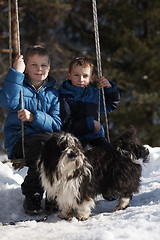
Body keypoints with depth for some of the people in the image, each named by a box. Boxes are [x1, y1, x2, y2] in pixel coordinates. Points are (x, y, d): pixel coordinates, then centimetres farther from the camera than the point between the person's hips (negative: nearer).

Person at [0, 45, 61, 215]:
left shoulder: (52, 93, 16)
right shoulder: (19, 87, 9)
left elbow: (56, 124, 1)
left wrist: (33, 117, -16)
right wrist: (16, 73, -16)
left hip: (46, 136, 3)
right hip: (19, 139, -3)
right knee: (44, 143, -35)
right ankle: (31, 195, -20)